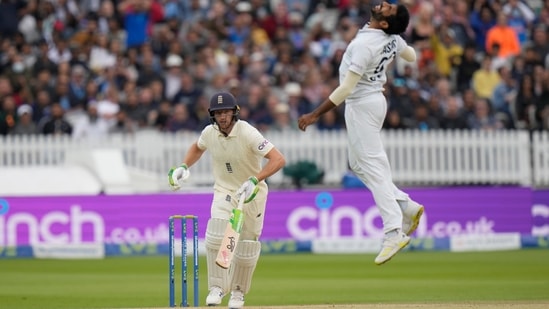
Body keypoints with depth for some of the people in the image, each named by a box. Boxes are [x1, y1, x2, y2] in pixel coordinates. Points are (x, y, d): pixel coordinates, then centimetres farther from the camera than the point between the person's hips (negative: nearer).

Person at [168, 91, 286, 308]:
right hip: (224, 192, 3)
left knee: (247, 246, 3)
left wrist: (254, 180, -42)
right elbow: (197, 147, 18)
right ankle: (217, 288, -9)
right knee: (216, 237, -19)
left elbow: (278, 159, -31)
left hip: (251, 193, -3)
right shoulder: (209, 132, -8)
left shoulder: (247, 133, -25)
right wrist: (184, 167, 2)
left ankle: (238, 291, 24)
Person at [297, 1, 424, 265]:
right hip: (375, 98, 9)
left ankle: (394, 233, -14)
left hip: (361, 104, -9)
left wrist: (316, 114, -23)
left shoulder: (364, 44, -25)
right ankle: (406, 206, 14)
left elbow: (346, 87, -27)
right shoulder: (394, 40, -1)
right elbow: (412, 56, 22)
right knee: (358, 164, 18)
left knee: (372, 167, -10)